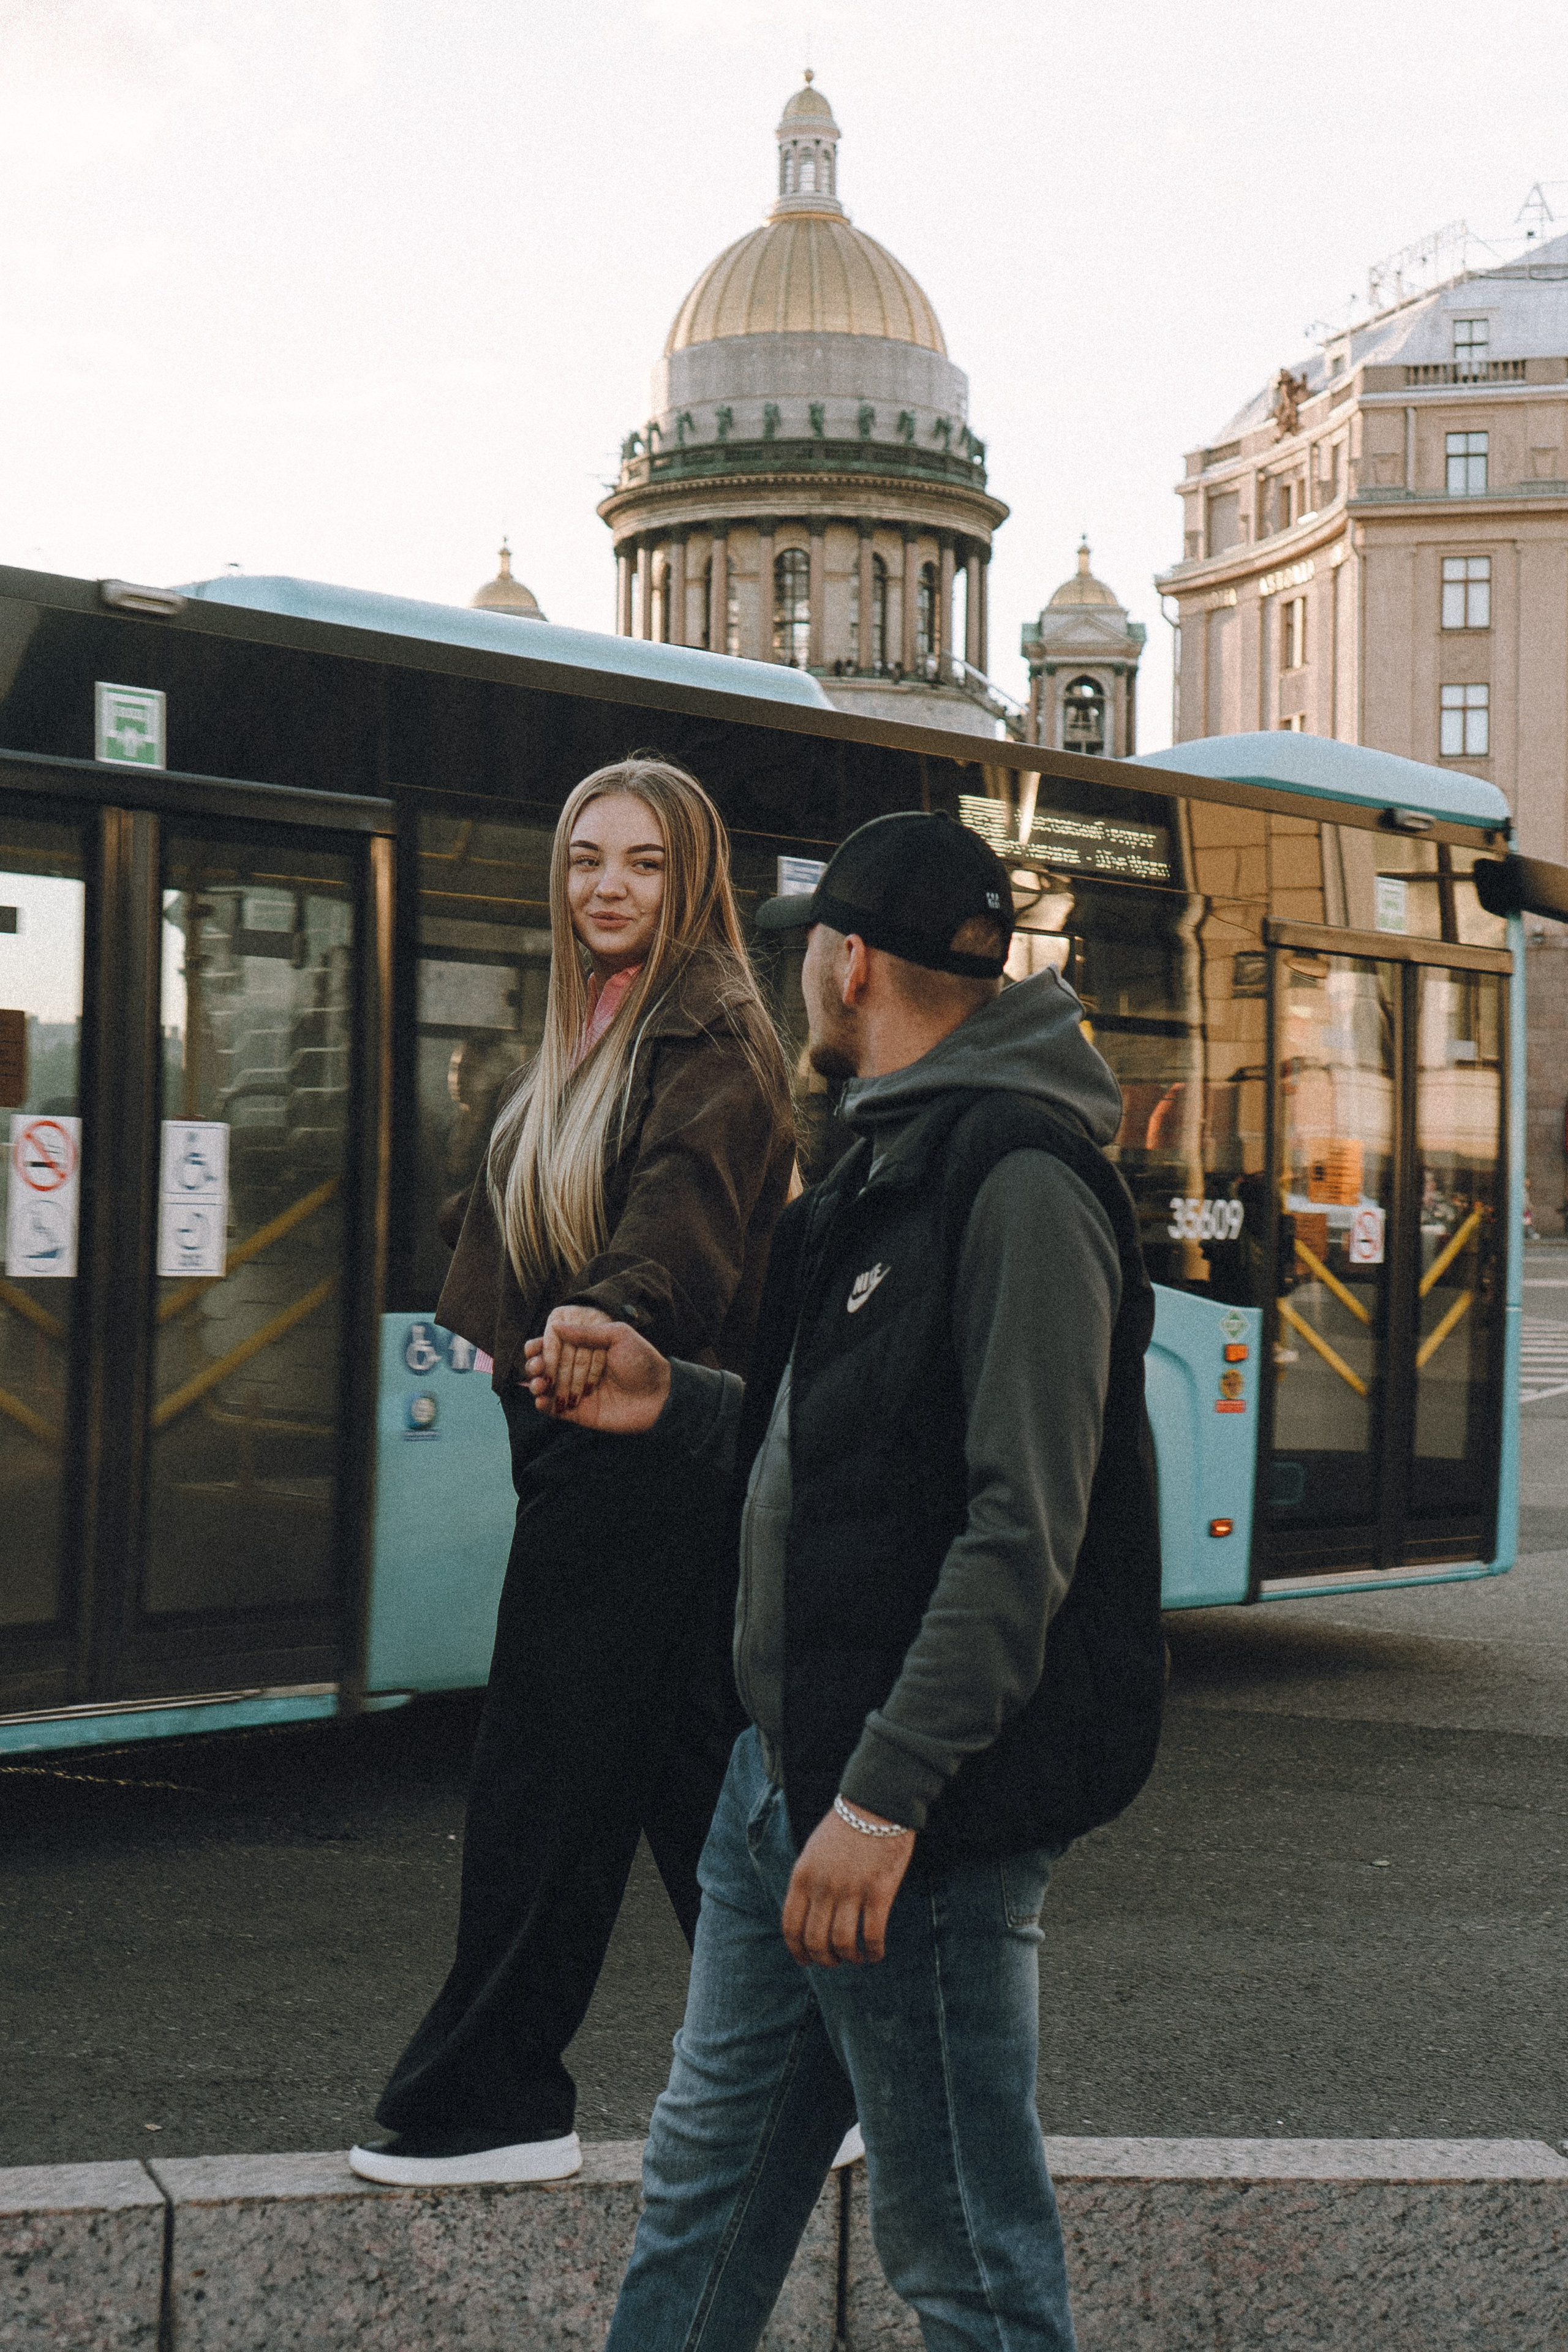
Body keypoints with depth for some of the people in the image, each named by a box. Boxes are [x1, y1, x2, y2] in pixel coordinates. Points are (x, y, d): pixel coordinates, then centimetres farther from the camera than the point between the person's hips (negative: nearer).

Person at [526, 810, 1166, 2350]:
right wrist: (674, 1404, 17)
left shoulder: (1022, 1182, -15)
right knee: (703, 2195, 17)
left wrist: (885, 1797, -25)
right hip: (787, 1767, 10)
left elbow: (1023, 1525, -22)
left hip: (931, 1807, -10)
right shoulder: (885, 1166, 17)